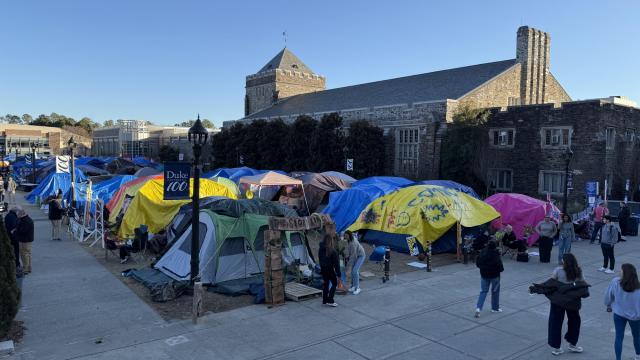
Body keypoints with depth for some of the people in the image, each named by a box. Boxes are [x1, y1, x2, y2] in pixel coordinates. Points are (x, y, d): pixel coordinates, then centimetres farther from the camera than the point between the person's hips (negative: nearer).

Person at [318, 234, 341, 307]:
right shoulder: (333, 251, -19)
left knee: (326, 284, 17)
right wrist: (338, 273, -12)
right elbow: (336, 263, -16)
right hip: (330, 269, -6)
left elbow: (320, 259, 10)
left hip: (323, 269, 6)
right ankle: (330, 301, 2)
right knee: (334, 283, 8)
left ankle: (324, 301, 22)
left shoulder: (321, 249, 1)